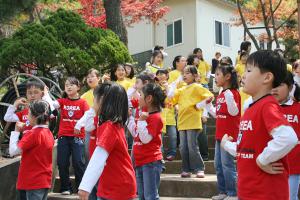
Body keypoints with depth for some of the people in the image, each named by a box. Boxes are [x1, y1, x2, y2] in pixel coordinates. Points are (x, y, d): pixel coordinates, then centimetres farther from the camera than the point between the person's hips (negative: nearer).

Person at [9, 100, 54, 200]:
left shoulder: (32, 134, -17)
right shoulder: (49, 133, 8)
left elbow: (13, 151, -19)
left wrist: (16, 131, -10)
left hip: (34, 182, -8)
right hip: (45, 181, 8)